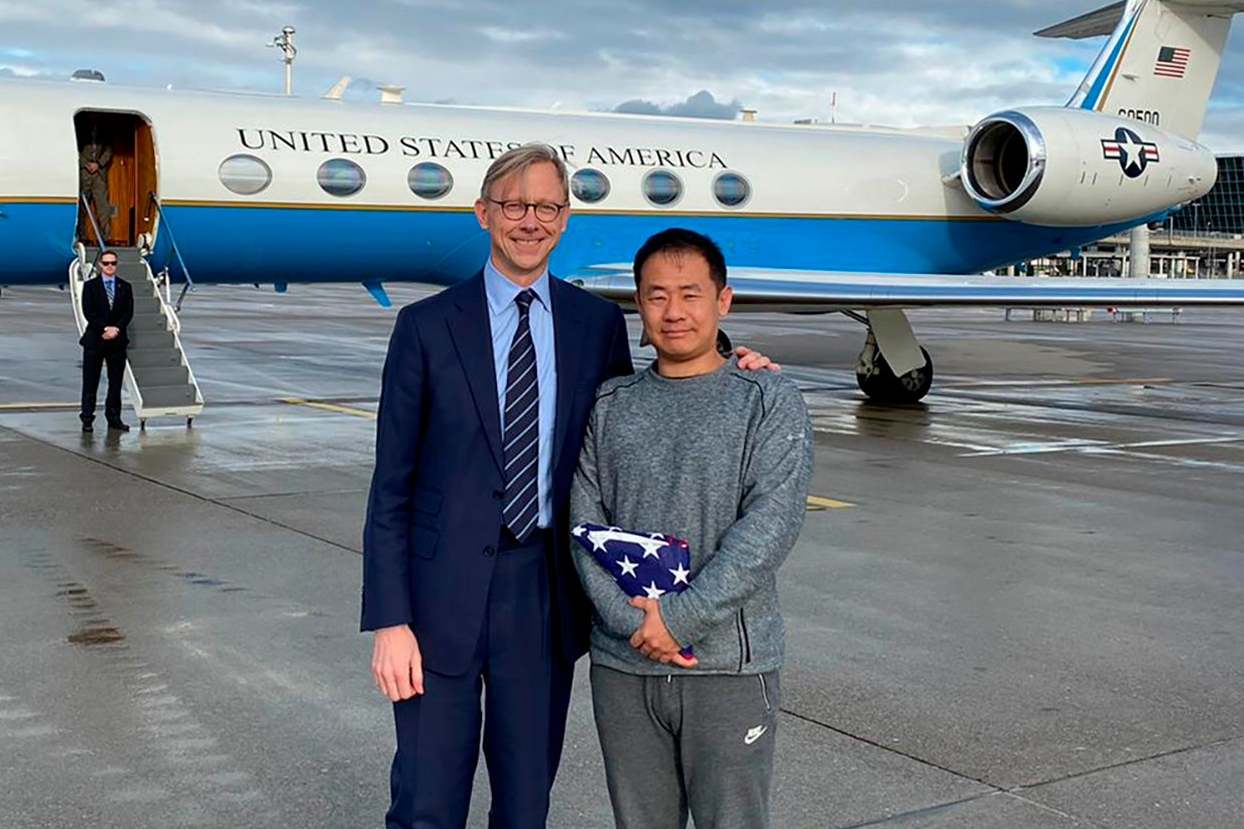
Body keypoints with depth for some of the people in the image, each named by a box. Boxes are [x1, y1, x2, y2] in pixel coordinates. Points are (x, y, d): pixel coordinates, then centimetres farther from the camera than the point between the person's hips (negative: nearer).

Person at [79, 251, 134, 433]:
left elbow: (128, 312, 1)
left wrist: (116, 328, -14)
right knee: (90, 382, 0)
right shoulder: (90, 286, 2)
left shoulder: (125, 287, 9)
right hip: (95, 339, -2)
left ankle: (114, 418, 12)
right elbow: (88, 312, -7)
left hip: (117, 339, 2)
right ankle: (87, 419, 4)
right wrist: (105, 328, -16)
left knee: (116, 381, 6)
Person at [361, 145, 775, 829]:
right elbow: (390, 486, -2)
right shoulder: (428, 327, -1)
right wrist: (389, 621, -9)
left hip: (544, 593, 2)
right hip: (444, 592, -2)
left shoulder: (598, 324, 6)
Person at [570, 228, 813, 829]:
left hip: (728, 666, -3)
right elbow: (585, 522, 3)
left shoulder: (769, 403, -1)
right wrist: (629, 619, -11)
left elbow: (770, 524, -12)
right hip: (621, 665, 3)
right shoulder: (610, 405, 9)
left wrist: (682, 619, -17)